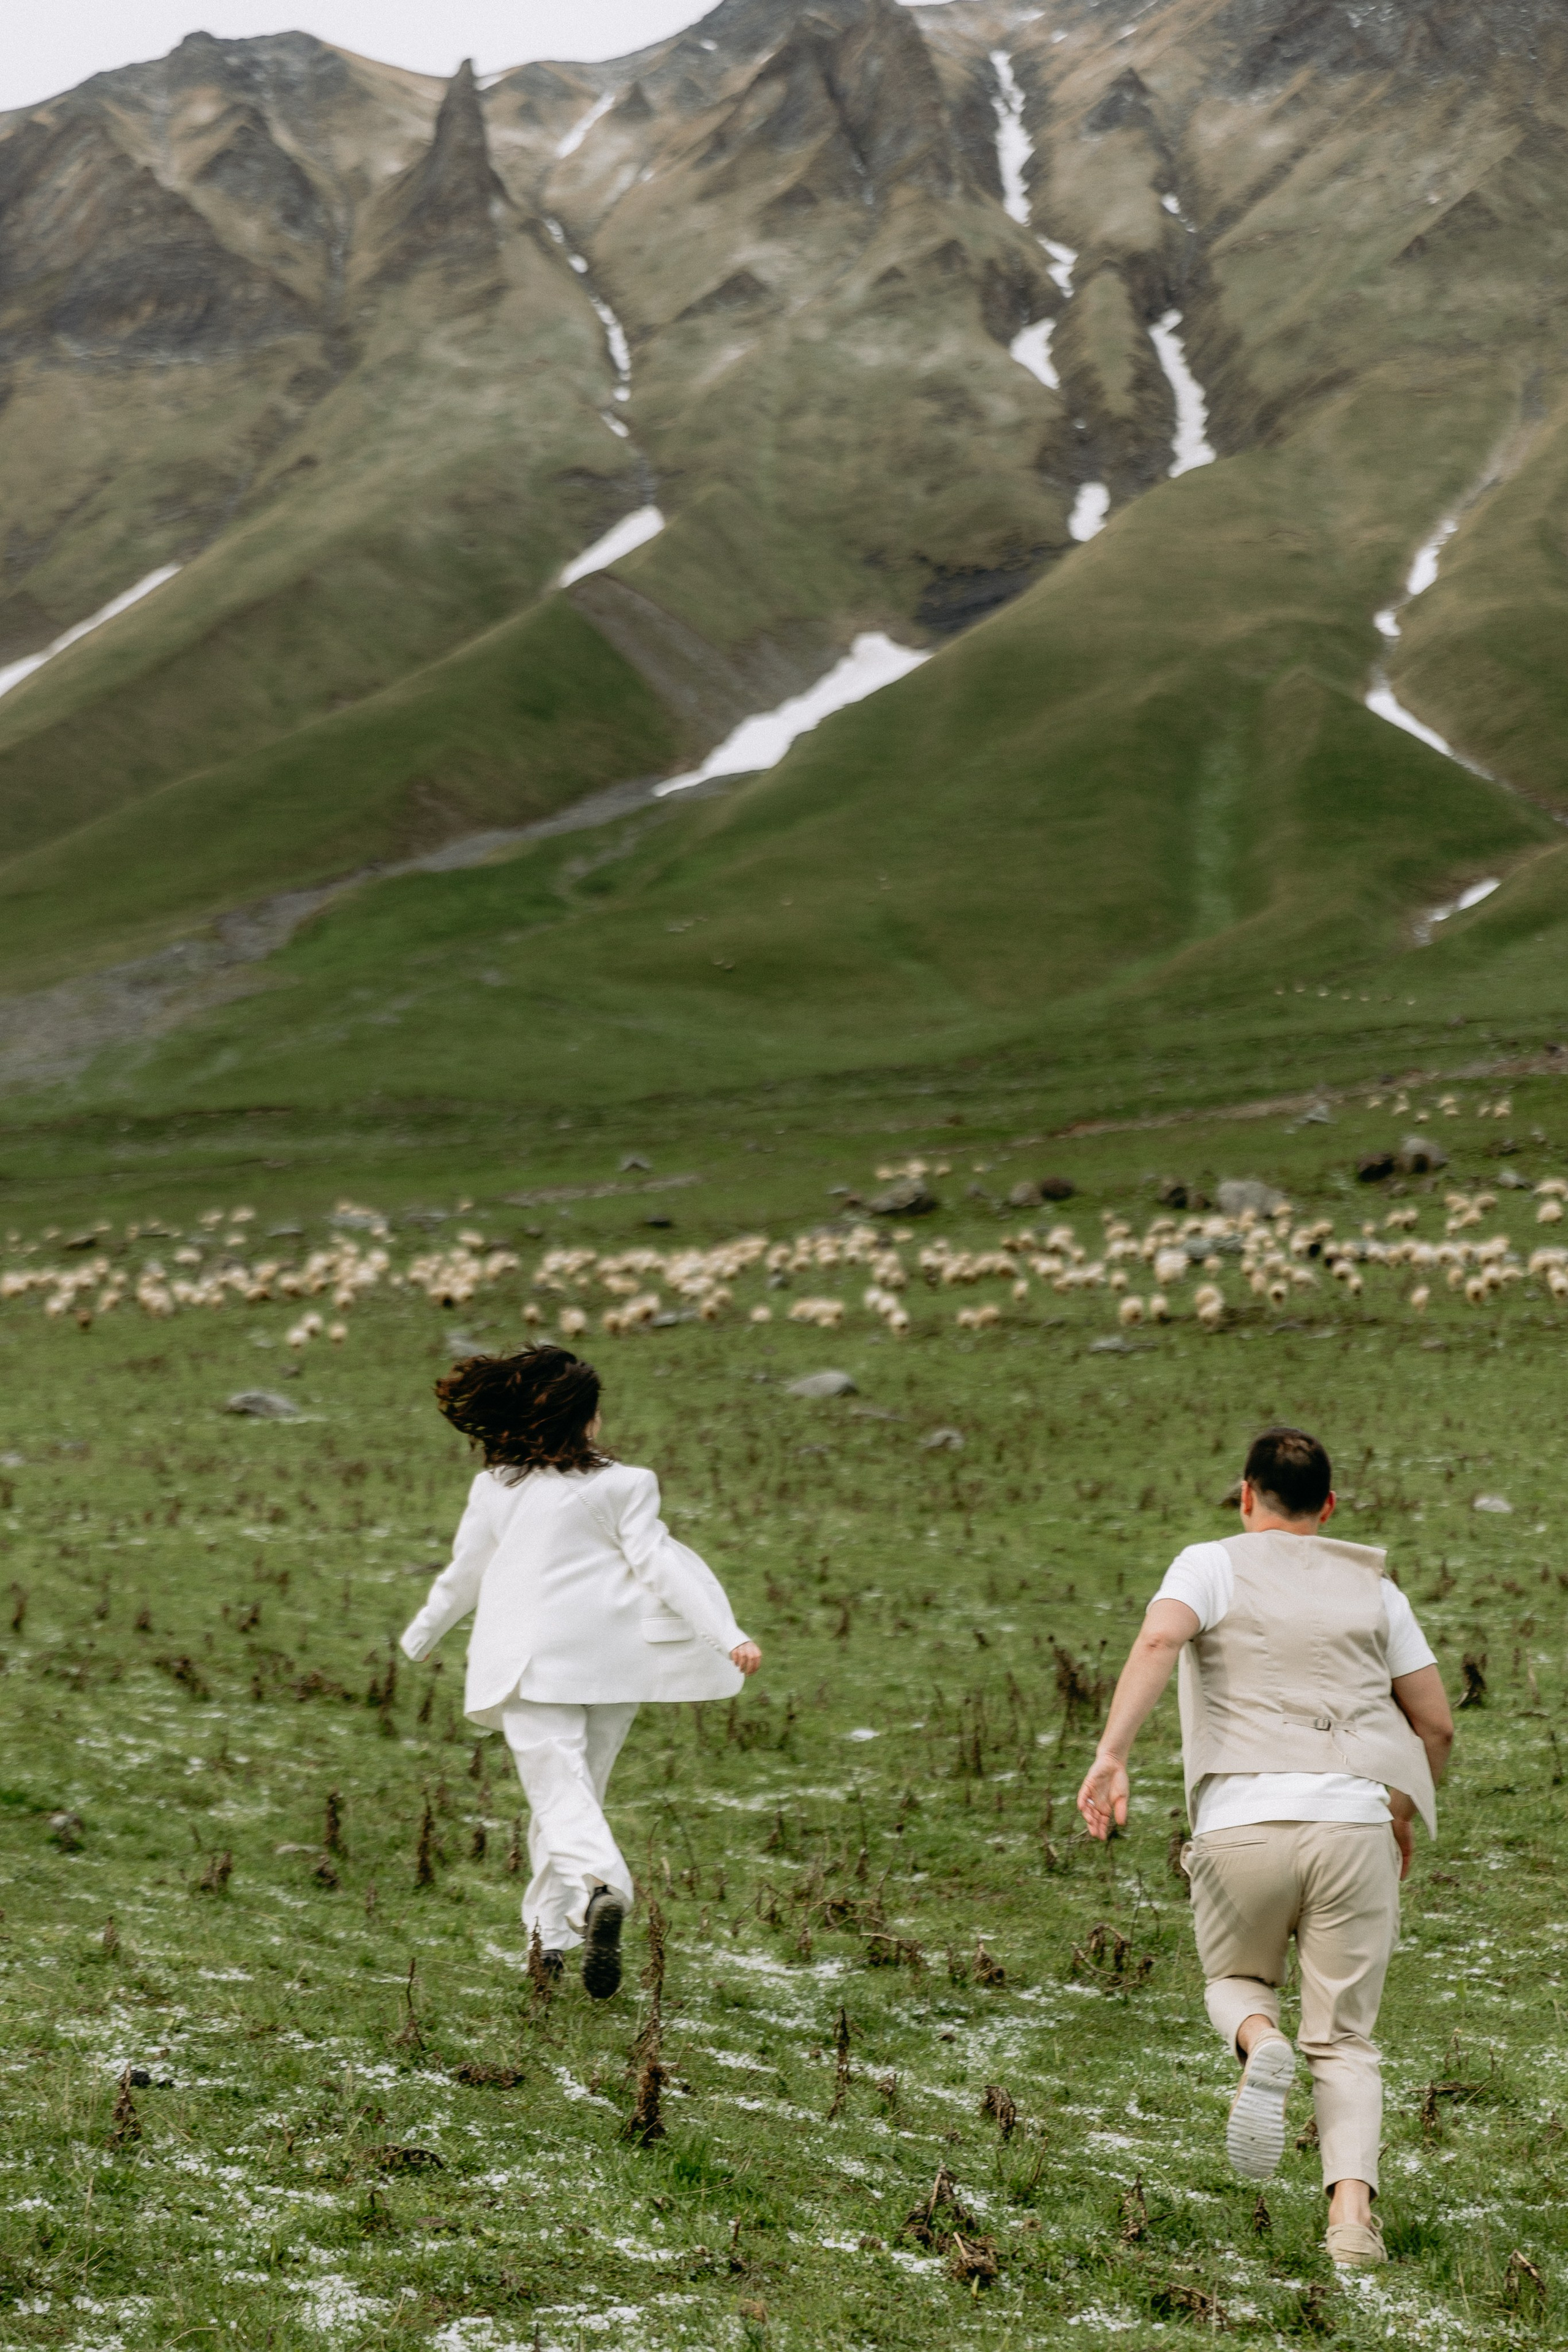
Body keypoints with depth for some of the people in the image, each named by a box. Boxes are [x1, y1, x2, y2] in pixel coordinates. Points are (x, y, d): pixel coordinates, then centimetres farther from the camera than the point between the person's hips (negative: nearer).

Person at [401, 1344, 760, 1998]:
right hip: (612, 1663, 0)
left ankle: (601, 1888, -36)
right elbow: (658, 1564, -9)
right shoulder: (623, 1486, -1)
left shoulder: (495, 1489, 5)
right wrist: (729, 1636, -12)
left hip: (531, 1665, 0)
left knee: (560, 1796, -8)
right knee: (579, 1793, 15)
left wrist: (420, 1637, 33)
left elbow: (463, 1577, 15)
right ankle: (551, 1935, 17)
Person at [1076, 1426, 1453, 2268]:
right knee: (1344, 2040, 9)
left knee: (1236, 1981, 25)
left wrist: (1110, 1755, -22)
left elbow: (1158, 1640, -14)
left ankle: (1259, 2042, -11)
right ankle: (1351, 2206, -14)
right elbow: (1435, 1725, 18)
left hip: (1242, 1821, -1)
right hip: (1354, 1819, 1)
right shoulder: (1371, 1586, 18)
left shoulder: (1213, 1565, 9)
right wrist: (1406, 1818, 34)